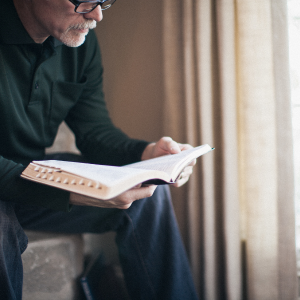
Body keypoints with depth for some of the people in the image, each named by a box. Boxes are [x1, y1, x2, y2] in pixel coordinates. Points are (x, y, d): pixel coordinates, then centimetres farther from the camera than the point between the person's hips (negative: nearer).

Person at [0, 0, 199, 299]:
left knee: (149, 193, -6)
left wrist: (146, 153, -19)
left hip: (37, 171, 6)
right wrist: (71, 193, -42)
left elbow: (94, 129, 2)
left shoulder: (82, 41, -2)